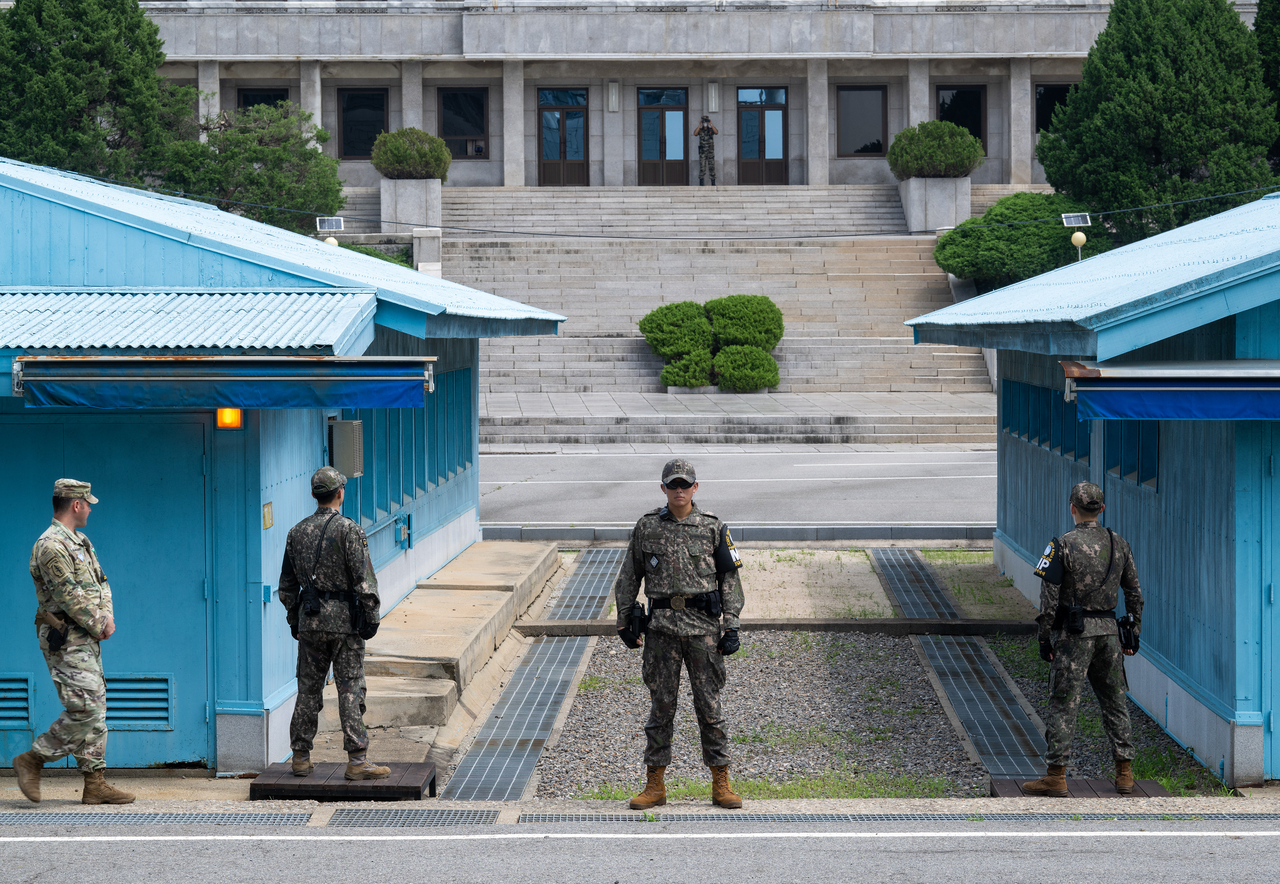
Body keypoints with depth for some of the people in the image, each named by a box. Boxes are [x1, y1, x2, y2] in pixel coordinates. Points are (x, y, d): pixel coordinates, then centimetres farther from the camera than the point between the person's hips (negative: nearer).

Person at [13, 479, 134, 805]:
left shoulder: (81, 542, 17)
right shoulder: (51, 545, -16)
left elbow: (100, 582, 18)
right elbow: (69, 597, -20)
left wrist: (107, 616, -1)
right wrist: (97, 626, -10)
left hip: (87, 640, 10)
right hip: (65, 641, -10)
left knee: (95, 710, 8)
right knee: (85, 710, -14)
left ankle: (95, 784, 9)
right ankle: (31, 761, -3)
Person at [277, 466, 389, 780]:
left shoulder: (297, 531, 8)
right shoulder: (349, 530, -9)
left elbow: (287, 583, 14)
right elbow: (364, 580, -13)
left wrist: (294, 619, 22)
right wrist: (371, 616, -6)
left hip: (309, 620, 5)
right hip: (344, 618, -5)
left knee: (308, 688, 11)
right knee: (350, 689, -3)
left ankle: (301, 757, 14)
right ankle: (357, 760, -5)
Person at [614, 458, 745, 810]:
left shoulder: (713, 528, 4)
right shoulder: (647, 527, 6)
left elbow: (729, 579, 6)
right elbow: (629, 576, 12)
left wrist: (732, 627, -1)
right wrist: (624, 622, 9)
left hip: (704, 626, -1)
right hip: (662, 626, 1)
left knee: (710, 705, 2)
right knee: (661, 705, 3)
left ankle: (721, 784, 9)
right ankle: (655, 784, 10)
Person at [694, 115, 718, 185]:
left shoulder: (711, 130, 2)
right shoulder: (700, 130, 4)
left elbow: (717, 132, -21)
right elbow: (695, 133, -19)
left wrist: (711, 124, -25)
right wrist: (700, 125, -23)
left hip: (710, 151, 0)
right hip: (702, 151, 0)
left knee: (711, 167, -2)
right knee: (702, 167, -2)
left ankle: (713, 183, 3)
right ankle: (701, 183, 2)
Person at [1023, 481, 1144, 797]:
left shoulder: (1063, 545, -10)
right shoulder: (1118, 544, 6)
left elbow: (1049, 596, -10)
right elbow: (1134, 592, 11)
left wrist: (1045, 637, -3)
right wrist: (1134, 632, 19)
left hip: (1074, 632, -5)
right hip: (1108, 629, 5)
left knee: (1064, 702, -2)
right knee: (1115, 700, 12)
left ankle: (1056, 776, -3)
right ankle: (1124, 773, 14)